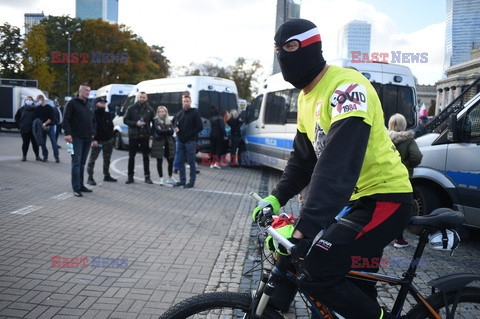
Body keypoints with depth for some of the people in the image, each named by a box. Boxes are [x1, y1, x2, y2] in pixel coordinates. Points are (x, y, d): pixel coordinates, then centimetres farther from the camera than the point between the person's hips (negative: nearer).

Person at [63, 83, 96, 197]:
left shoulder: (90, 105, 18)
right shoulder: (72, 103, -4)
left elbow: (93, 121, 23)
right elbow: (66, 119, -11)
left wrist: (93, 133, 12)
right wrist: (67, 133, -19)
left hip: (87, 138, 7)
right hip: (76, 138, -7)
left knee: (82, 162, 11)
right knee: (76, 162, -8)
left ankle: (81, 185, 18)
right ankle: (76, 188, -8)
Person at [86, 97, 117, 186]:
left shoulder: (108, 115, 13)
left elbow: (111, 126, 15)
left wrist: (111, 139, 7)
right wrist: (93, 140, -20)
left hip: (108, 141, 6)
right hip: (98, 141, -6)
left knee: (107, 159, 14)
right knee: (92, 159, -7)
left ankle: (107, 176, 26)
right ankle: (90, 178, -5)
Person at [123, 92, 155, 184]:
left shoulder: (150, 109, 5)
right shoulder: (132, 108, 2)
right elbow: (125, 120, 1)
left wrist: (152, 133, -2)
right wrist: (135, 123, -14)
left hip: (145, 136, 0)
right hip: (133, 136, 0)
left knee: (146, 156, 4)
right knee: (131, 156, 4)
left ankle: (147, 177, 11)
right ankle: (130, 177, 13)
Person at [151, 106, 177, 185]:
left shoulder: (169, 121, 12)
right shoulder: (155, 121, 1)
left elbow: (172, 132, 0)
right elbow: (158, 131, -12)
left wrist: (163, 131, -11)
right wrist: (167, 130, -7)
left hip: (168, 143, 4)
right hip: (159, 143, -4)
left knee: (170, 161, 4)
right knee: (159, 161, 1)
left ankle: (170, 178, 19)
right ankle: (161, 179, 11)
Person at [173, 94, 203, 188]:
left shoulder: (195, 112, -4)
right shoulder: (180, 113, 15)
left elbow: (200, 127, -9)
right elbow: (176, 124, 23)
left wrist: (190, 134, -12)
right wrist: (176, 128, -1)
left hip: (190, 141, -6)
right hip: (181, 141, 7)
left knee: (191, 162, -2)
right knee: (180, 161, 10)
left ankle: (192, 182, 5)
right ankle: (182, 180, 20)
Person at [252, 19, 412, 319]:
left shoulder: (346, 87, -21)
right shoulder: (306, 97, 9)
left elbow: (338, 165, -34)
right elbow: (303, 157, 14)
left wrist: (305, 229, -40)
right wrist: (277, 197, 2)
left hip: (385, 197, -9)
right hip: (358, 198, 9)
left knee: (314, 270, -19)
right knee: (357, 287, 17)